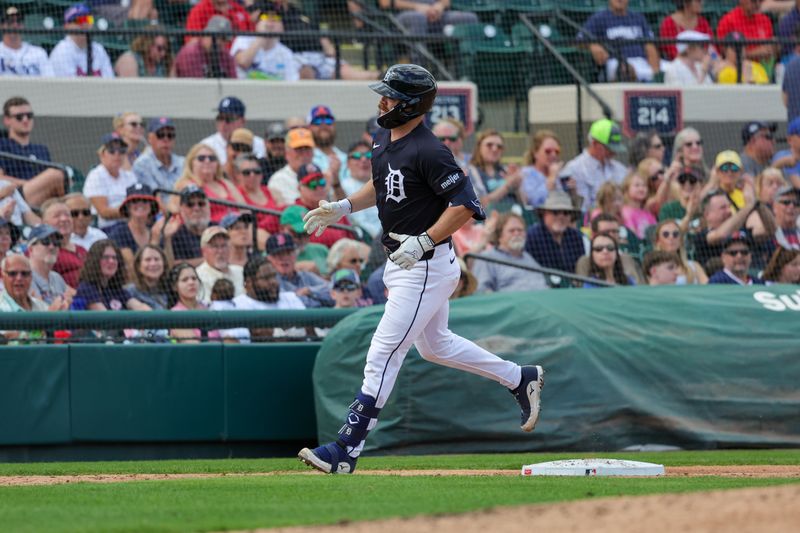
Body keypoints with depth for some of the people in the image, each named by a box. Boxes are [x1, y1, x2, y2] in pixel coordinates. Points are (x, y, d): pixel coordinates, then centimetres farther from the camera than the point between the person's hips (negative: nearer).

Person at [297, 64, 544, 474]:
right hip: (401, 262, 11)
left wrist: (422, 242, -29)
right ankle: (520, 380, 40)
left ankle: (346, 450, -9)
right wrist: (344, 207, 9)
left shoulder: (428, 152, -23)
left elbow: (464, 205, -24)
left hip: (426, 267, -11)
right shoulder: (384, 138, 6)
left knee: (382, 355, -10)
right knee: (435, 346, 25)